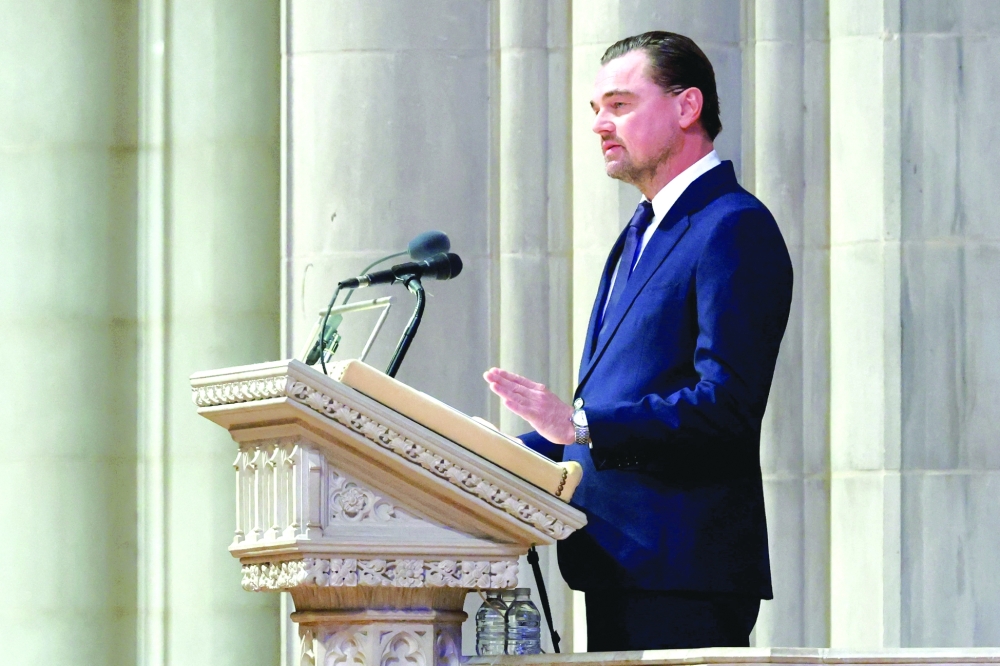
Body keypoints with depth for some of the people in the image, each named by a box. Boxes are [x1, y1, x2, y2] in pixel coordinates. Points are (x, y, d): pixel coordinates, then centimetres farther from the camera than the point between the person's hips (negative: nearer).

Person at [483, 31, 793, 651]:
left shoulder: (735, 228, -10)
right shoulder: (642, 233, 22)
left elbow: (728, 403, -21)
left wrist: (581, 424, -26)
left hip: (682, 572, -10)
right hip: (618, 564, 10)